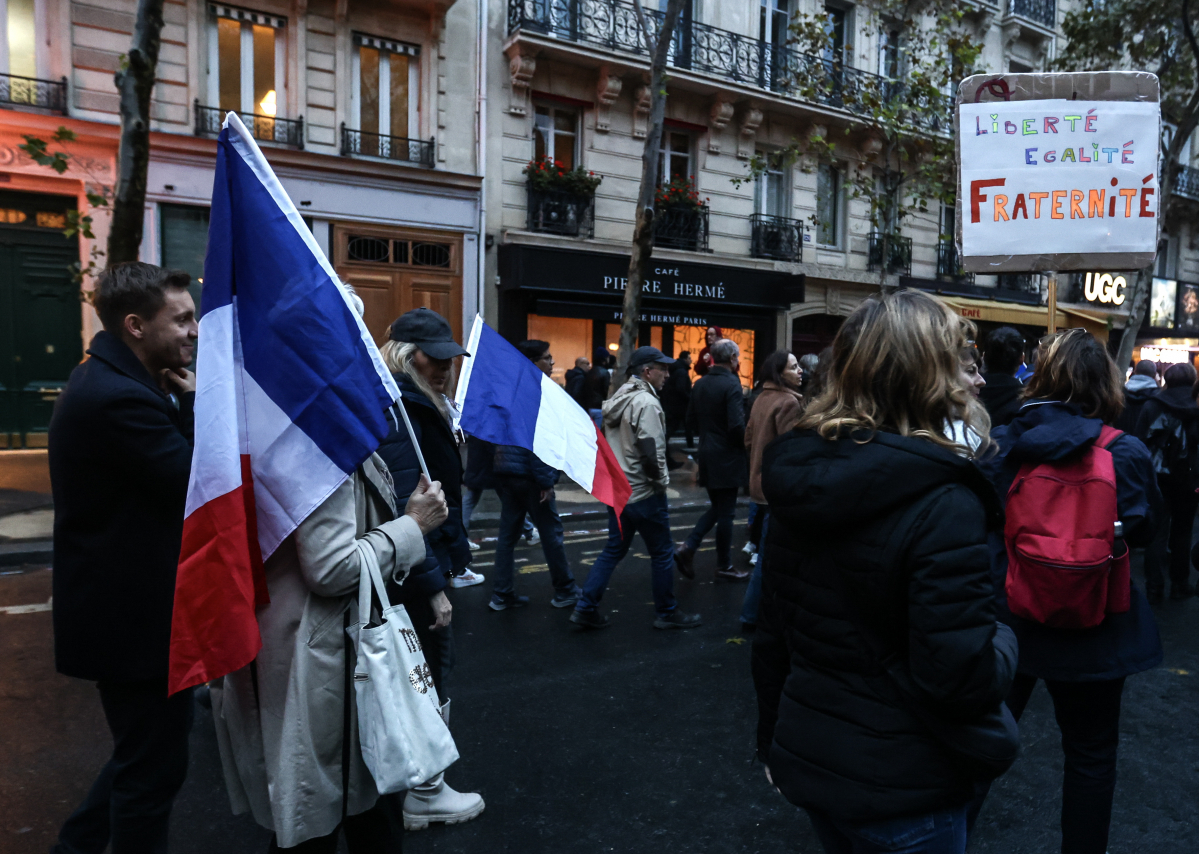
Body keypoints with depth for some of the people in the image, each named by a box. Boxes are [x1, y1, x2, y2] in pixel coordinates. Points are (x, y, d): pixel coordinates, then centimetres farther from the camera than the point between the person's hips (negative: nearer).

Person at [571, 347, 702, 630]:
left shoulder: (618, 399, 11)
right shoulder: (646, 402, -18)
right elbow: (651, 452, -24)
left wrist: (616, 476, 17)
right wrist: (661, 481, -9)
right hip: (644, 493, -9)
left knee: (613, 549, 15)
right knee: (662, 553, 7)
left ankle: (585, 608, 14)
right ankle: (666, 613, 19)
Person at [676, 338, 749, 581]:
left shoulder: (700, 384, 5)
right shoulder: (732, 385, -18)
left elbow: (691, 417, 11)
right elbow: (737, 425, -23)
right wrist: (744, 446, -6)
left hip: (706, 454, 7)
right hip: (727, 458, -7)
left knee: (717, 508, 21)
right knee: (726, 513, 6)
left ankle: (689, 546, 7)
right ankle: (724, 566, 18)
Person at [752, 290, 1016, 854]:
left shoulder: (801, 475, -4)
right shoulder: (941, 502, -24)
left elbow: (770, 633, 4)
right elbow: (962, 681, -25)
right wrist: (1004, 642, -3)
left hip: (806, 758, 6)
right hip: (900, 788, -5)